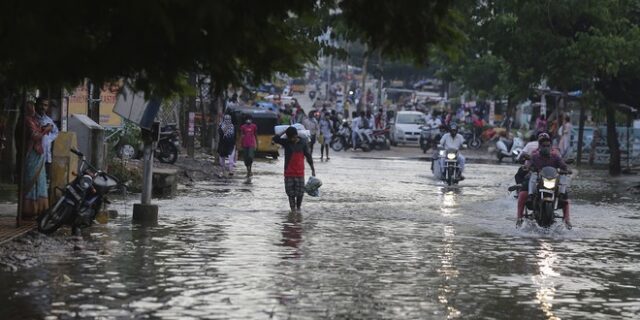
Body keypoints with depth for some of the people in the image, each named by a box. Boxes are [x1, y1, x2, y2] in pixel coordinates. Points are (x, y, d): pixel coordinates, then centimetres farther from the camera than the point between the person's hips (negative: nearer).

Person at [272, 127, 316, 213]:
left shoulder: (303, 143, 0)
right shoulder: (286, 142, -1)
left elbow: (308, 156, 5)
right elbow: (274, 139, -14)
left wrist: (313, 169, 5)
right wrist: (284, 132, -13)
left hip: (300, 172, 0)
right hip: (289, 172, 0)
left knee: (300, 192, 2)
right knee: (291, 193, 2)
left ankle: (298, 208, 18)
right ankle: (293, 209, 12)